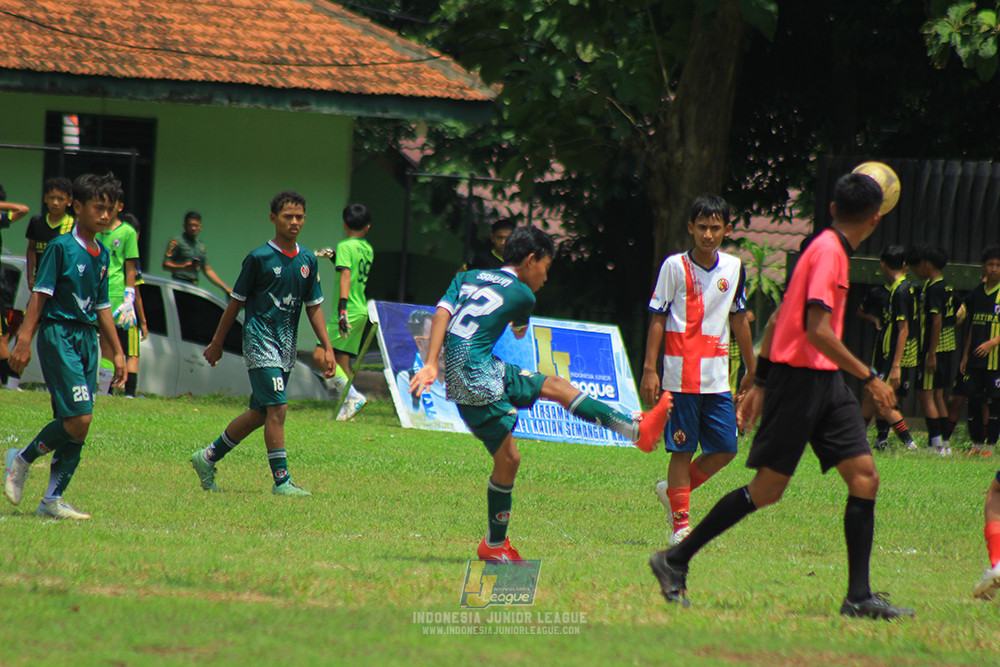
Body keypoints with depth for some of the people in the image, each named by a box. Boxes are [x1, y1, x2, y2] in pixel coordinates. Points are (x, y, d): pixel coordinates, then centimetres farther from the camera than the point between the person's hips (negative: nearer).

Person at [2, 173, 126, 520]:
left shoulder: (102, 254, 14)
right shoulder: (61, 247, -8)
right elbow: (39, 295, -10)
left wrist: (118, 352, 20)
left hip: (87, 338, 7)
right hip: (59, 334, -7)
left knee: (76, 428, 3)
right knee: (79, 417, -17)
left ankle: (52, 500, 8)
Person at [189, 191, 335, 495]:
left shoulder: (308, 261, 8)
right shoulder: (260, 258, -7)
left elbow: (313, 306, 14)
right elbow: (236, 301, 0)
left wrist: (327, 347, 7)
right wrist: (217, 343, 5)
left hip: (287, 345, 6)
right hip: (260, 341, -6)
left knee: (259, 414, 11)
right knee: (277, 408, -14)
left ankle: (208, 458, 26)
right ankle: (281, 480, -11)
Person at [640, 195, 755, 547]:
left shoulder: (734, 268, 7)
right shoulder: (675, 266, -4)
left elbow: (739, 320, 17)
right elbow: (658, 319, -3)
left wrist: (752, 370, 19)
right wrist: (649, 369, -8)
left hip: (718, 379, 4)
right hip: (681, 376, -4)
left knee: (725, 448, 2)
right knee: (682, 449, -2)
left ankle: (673, 489, 24)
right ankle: (680, 524, 5)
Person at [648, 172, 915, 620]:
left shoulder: (828, 250, 15)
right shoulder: (829, 252, -14)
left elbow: (777, 320, 20)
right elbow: (817, 330, -23)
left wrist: (761, 382, 23)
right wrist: (869, 377, -19)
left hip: (824, 382, 9)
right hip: (801, 378, -9)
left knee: (864, 476, 0)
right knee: (767, 489, -5)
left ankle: (859, 596, -3)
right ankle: (675, 562, 6)